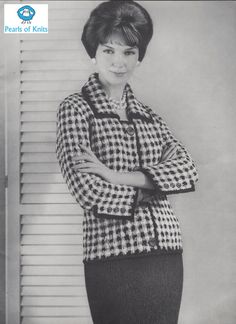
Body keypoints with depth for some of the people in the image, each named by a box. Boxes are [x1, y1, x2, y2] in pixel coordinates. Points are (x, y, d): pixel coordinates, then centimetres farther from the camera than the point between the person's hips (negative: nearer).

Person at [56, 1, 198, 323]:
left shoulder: (149, 116, 14)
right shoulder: (76, 108, -1)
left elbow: (187, 170, -3)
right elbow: (87, 190, -13)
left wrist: (117, 176, -14)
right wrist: (151, 190, -3)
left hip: (167, 256, 5)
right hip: (113, 258, -5)